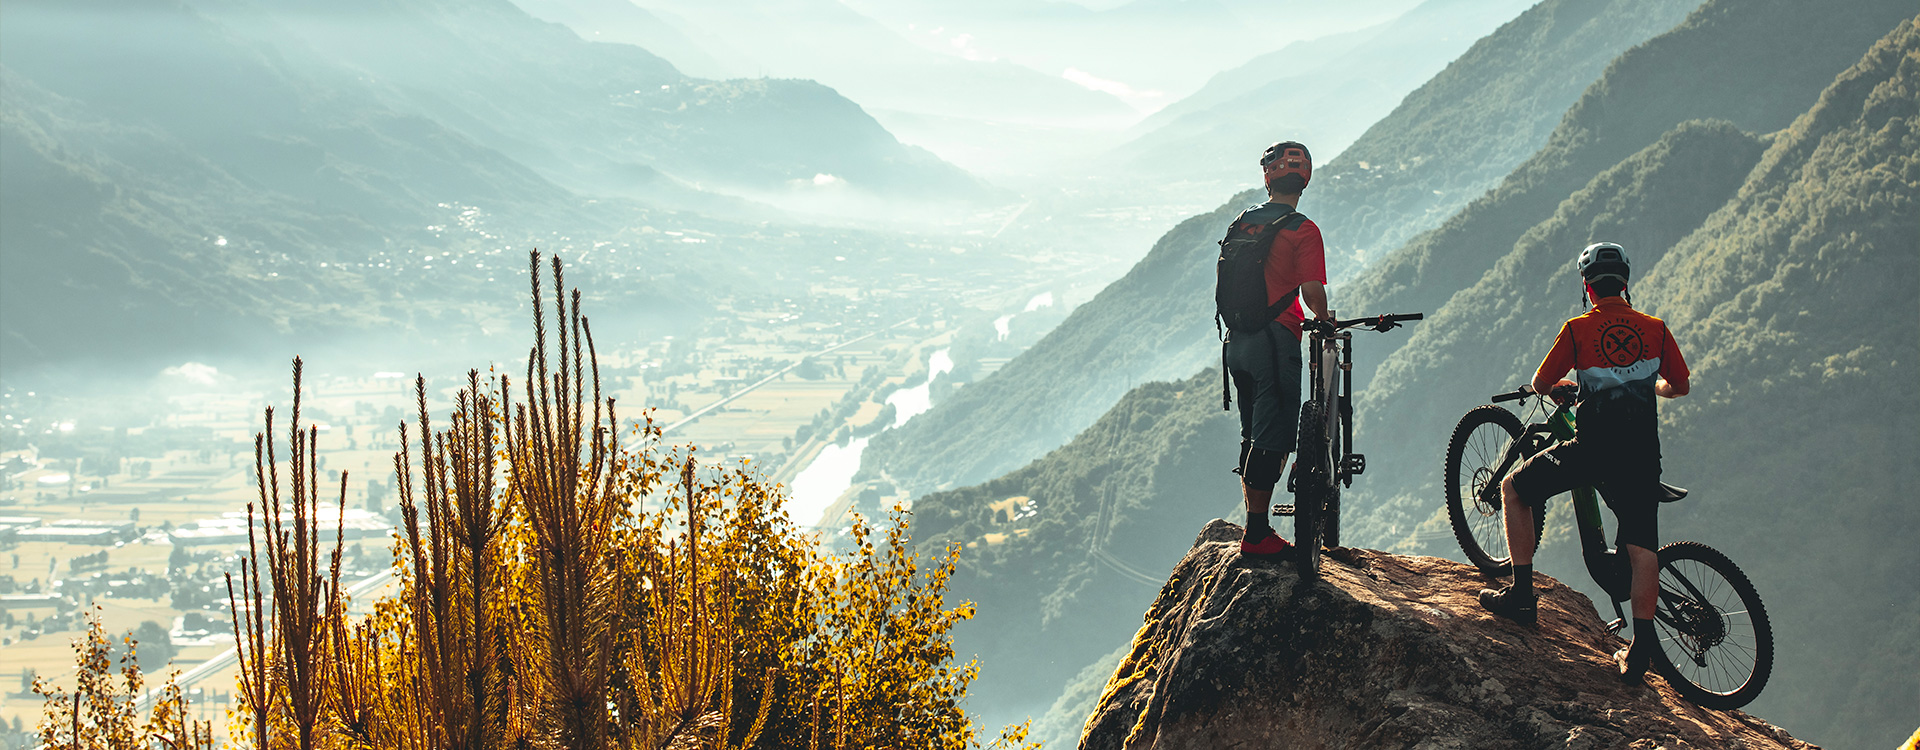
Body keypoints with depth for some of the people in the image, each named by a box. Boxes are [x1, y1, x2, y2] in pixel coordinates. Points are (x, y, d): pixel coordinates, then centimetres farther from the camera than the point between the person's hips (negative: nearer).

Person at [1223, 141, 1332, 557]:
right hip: (1276, 340, -7)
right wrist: (1324, 319, 5)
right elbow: (1311, 289, -16)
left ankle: (1256, 527, 20)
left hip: (1237, 341, 7)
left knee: (1254, 437, 15)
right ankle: (1257, 534, -1)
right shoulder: (1302, 230, -10)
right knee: (1272, 439, -2)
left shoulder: (1241, 224, 11)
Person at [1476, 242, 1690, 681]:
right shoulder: (1655, 329, 7)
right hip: (1642, 453, 3)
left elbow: (1540, 385, 6)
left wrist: (1559, 387, 29)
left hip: (1592, 448, -3)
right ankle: (1640, 648, 0)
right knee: (1642, 547, 6)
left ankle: (1522, 595, 11)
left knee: (1514, 490, 16)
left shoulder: (1577, 330, -2)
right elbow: (1680, 386, 17)